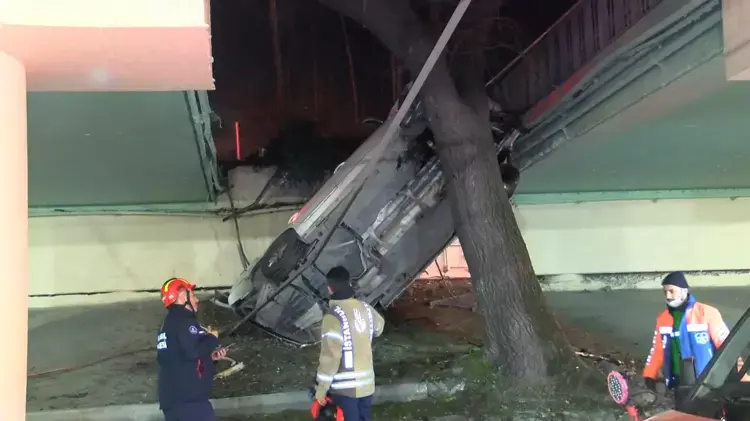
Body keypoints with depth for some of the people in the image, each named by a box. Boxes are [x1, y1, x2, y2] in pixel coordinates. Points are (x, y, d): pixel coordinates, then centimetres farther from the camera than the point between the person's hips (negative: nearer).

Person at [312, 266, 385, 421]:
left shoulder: (333, 317, -20)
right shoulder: (366, 309, 1)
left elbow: (330, 357, -21)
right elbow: (378, 328, 24)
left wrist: (321, 389, -12)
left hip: (345, 386, -6)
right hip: (366, 383, 6)